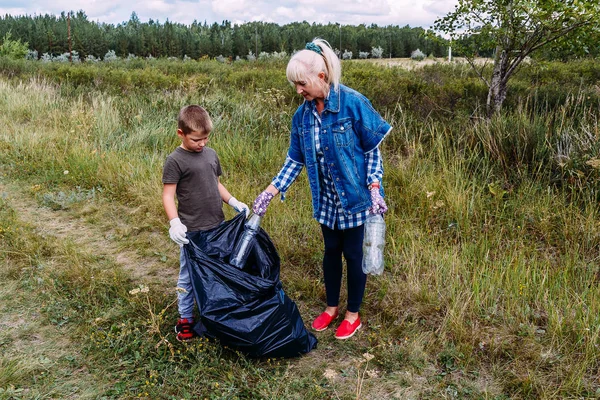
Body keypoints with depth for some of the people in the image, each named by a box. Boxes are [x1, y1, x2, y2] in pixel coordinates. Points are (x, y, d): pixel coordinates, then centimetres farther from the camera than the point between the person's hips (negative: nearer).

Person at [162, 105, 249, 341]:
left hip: (218, 227, 6)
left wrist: (234, 202, 7)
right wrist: (174, 222, -26)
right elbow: (168, 195, -13)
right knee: (189, 275, 6)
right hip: (192, 232, -6)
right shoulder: (175, 161, -11)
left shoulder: (211, 154, 8)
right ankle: (185, 319, 21)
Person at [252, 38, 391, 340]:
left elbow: (372, 150, -12)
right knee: (331, 250, 18)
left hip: (355, 195, -5)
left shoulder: (353, 103, -19)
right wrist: (269, 192, -3)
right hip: (326, 198, 5)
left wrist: (374, 189, -19)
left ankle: (353, 314, 28)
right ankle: (331, 307, 38)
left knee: (353, 253, 8)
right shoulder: (302, 115, -3)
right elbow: (295, 160, 3)